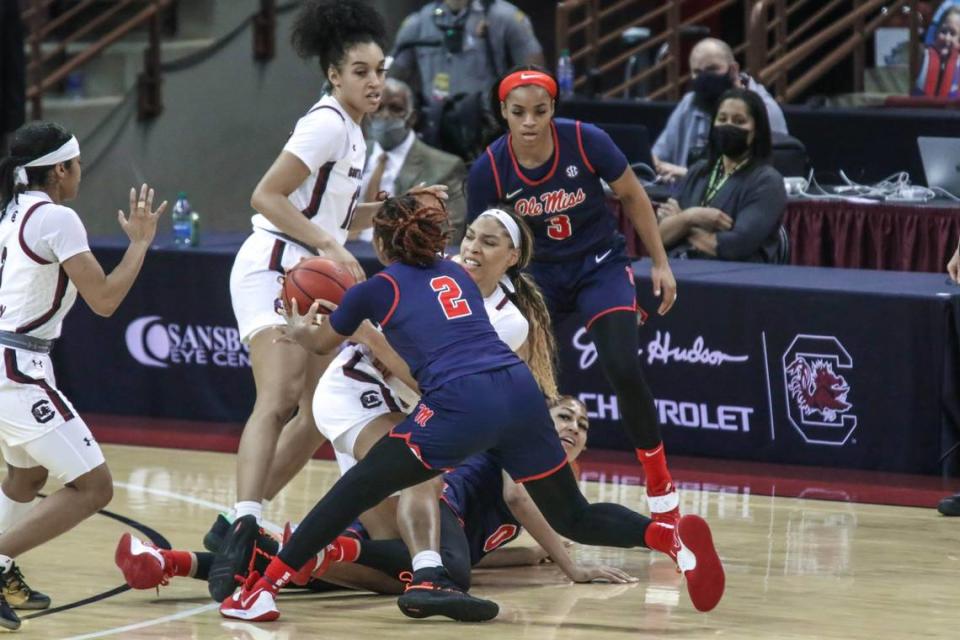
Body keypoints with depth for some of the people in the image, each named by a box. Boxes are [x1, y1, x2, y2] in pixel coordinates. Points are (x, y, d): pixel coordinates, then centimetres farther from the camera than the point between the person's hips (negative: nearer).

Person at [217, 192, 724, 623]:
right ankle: (672, 536, -10)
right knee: (572, 519, 13)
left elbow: (322, 342, 35)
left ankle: (264, 589, -3)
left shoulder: (376, 290, 14)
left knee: (357, 489, 3)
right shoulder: (457, 276, 27)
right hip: (521, 392, 5)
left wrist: (297, 328, 58)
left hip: (460, 406, -5)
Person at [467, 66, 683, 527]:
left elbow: (633, 196, -4)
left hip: (600, 267, -2)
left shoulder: (586, 142, -21)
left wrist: (660, 263, -1)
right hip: (537, 275, 2)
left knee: (624, 372, -18)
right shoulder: (489, 170, -18)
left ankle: (662, 495, -4)